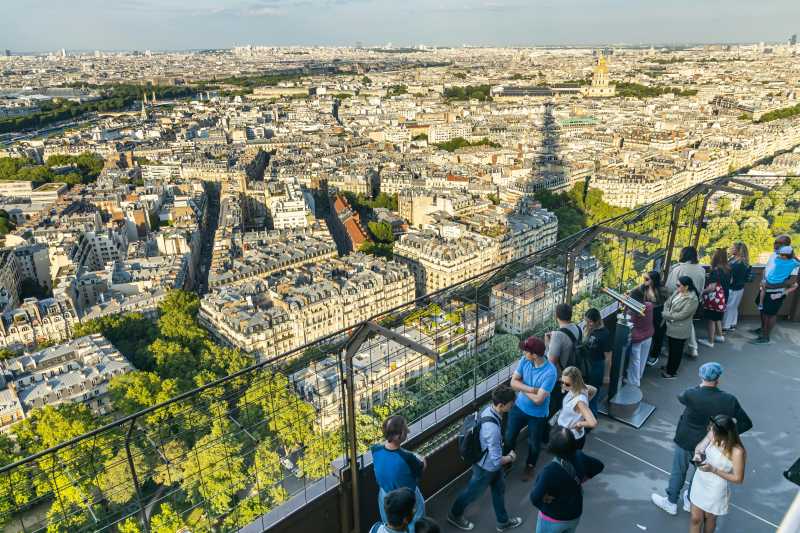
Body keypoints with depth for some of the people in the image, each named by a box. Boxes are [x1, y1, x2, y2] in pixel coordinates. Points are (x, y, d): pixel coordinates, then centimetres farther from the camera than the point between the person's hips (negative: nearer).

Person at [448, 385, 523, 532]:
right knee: (473, 492, 19)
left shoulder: (489, 409, -16)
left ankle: (503, 522, 49)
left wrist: (504, 453, 15)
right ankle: (455, 515, 46)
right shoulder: (492, 429, -43)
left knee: (499, 489, 26)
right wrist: (510, 457, -13)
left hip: (490, 462, 8)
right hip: (486, 467, -7)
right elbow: (496, 461, -33)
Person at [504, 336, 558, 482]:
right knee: (509, 437, 17)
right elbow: (513, 382, -11)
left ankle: (530, 466, 48)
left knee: (534, 443, 20)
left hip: (538, 414, -4)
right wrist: (531, 389, -26)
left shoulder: (550, 372, -32)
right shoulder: (524, 360, -16)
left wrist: (522, 388, -17)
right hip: (519, 407, 4)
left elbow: (538, 399, -30)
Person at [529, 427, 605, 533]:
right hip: (575, 515, 5)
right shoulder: (580, 457, -17)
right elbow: (599, 466, 3)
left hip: (552, 518, -5)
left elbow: (535, 497, -34)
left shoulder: (551, 470, -35)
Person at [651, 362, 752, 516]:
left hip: (686, 441, -2)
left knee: (678, 472, 19)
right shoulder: (729, 400, -20)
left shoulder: (691, 395, -27)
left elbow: (680, 397, -3)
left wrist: (701, 387, 5)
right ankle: (691, 502, 46)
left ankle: (671, 502, 37)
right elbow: (746, 423, -11)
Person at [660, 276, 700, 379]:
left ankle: (672, 372, 26)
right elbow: (667, 303, 6)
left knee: (676, 351, 10)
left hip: (680, 330, -8)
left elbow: (681, 315, -26)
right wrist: (666, 313, -13)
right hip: (671, 326, 8)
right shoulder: (677, 292, -2)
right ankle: (669, 366, 44)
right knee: (671, 348, 25)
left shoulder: (692, 300, -26)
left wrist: (665, 314, -17)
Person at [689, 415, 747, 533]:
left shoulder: (737, 452, -30)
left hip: (715, 489, -4)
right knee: (696, 519, 17)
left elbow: (738, 479, -19)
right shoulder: (713, 435, -17)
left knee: (709, 518, 25)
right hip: (699, 481, 4)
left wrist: (713, 470, -26)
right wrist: (697, 454, -20)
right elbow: (700, 446, 2)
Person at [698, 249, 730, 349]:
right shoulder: (727, 269, 3)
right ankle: (720, 336, 37)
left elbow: (712, 287, -24)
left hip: (714, 298, -8)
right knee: (717, 318, 25)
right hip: (722, 298, 8)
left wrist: (701, 291, -11)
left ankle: (710, 341, 11)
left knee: (711, 320, 3)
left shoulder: (715, 270, -22)